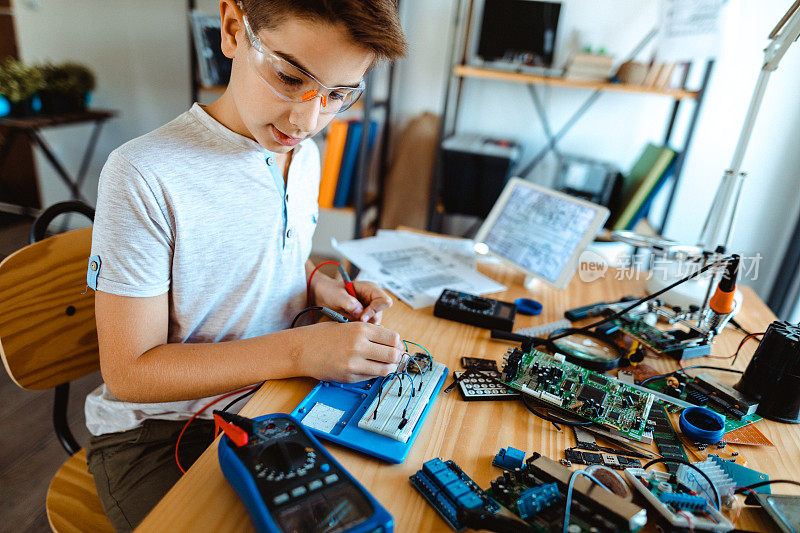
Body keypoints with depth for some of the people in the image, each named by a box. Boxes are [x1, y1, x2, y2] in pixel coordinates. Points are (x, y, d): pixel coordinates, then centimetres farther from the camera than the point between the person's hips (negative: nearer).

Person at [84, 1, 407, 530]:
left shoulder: (306, 157, -1)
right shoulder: (144, 175, -24)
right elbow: (129, 372, -20)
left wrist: (323, 288, -6)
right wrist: (298, 350, -28)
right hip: (157, 429, -4)